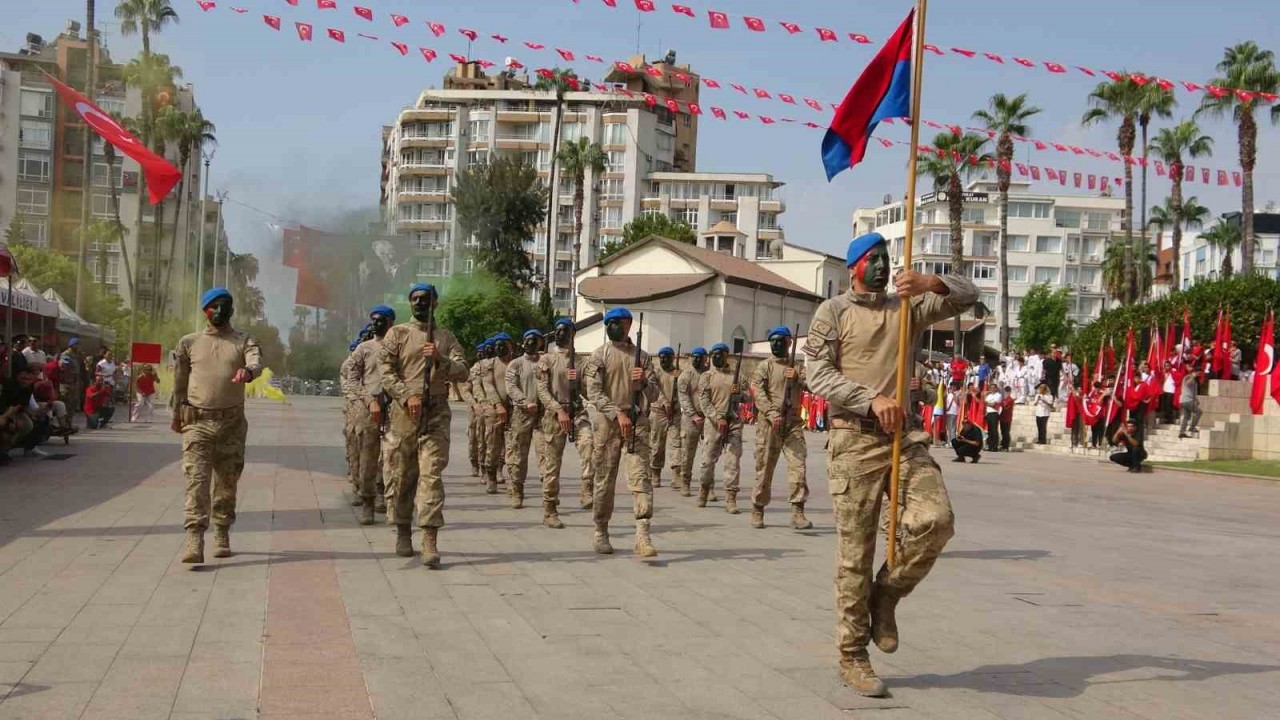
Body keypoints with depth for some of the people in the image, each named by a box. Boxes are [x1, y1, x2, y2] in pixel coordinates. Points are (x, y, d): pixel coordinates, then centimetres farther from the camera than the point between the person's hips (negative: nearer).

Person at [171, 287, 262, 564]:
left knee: (227, 481, 8)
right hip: (197, 421, -1)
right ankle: (194, 539, -19)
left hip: (232, 422, 1)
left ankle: (222, 535, 23)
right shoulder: (190, 343, 10)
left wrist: (248, 371, -36)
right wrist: (177, 414, 22)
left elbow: (256, 361, -13)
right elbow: (180, 381, 18)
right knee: (197, 479, -12)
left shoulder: (243, 341, 8)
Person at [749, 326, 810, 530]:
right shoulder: (764, 367, 6)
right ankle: (757, 509, 16)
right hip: (769, 424, -2)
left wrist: (798, 377, -13)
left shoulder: (797, 367, 17)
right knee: (764, 467, 3)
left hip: (793, 423, 2)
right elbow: (759, 393, -8)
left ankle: (797, 512, -12)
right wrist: (772, 413, -23)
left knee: (798, 465, -10)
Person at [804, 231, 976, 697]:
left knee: (935, 521, -17)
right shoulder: (833, 312, 5)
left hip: (903, 436, 4)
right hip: (854, 439, -4)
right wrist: (872, 400, -18)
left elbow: (967, 296, 7)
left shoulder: (909, 306, 16)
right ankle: (852, 656, 10)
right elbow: (818, 374, -6)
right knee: (855, 551, -2)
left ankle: (886, 595, 10)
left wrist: (930, 284, -13)